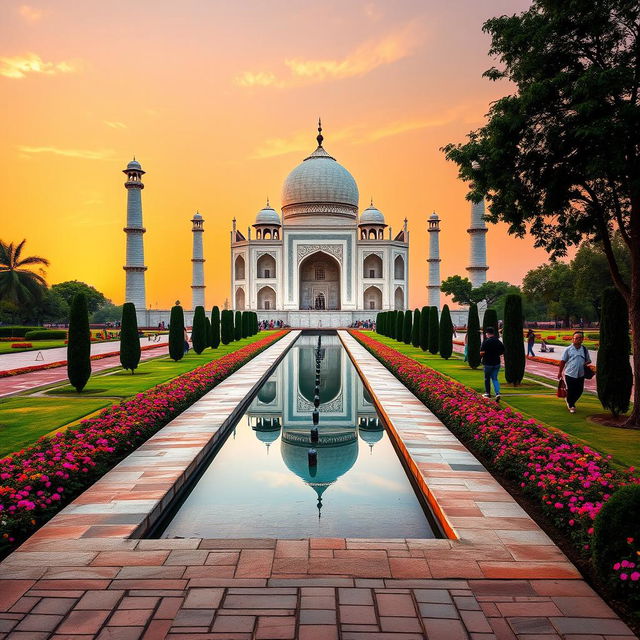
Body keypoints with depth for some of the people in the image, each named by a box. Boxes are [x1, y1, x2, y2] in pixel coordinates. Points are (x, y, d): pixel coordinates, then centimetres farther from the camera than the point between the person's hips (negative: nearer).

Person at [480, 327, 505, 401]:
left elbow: (482, 352, -18)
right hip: (497, 363, 4)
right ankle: (497, 393, -7)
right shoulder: (498, 341, 2)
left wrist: (481, 356, 3)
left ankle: (487, 393, 24)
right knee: (495, 378, 11)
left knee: (487, 378, 14)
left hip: (488, 363, -4)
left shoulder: (486, 341, -14)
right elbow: (503, 351, 9)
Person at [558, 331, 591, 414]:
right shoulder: (568, 349, -2)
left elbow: (588, 360, 17)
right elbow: (563, 361, 2)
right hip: (570, 374, -3)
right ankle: (571, 405, 23)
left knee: (579, 391, 8)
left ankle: (569, 401, 34)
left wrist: (586, 363, -7)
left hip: (581, 375, 4)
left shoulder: (584, 349, 7)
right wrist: (560, 372, 1)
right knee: (570, 391, 1)